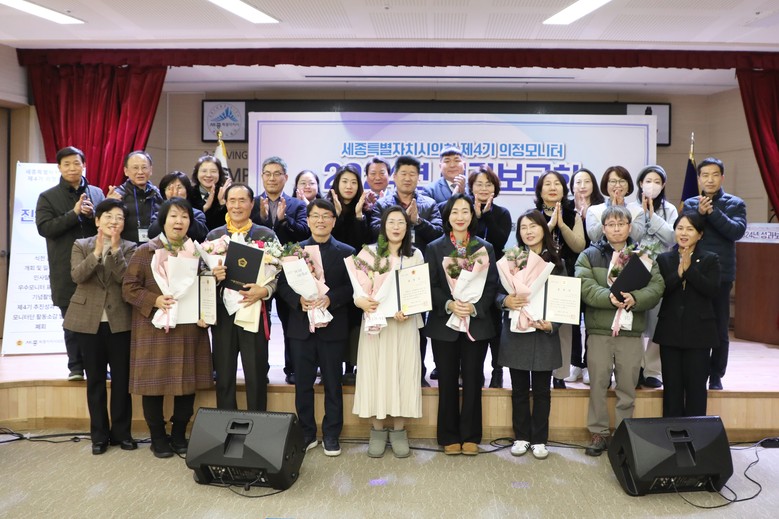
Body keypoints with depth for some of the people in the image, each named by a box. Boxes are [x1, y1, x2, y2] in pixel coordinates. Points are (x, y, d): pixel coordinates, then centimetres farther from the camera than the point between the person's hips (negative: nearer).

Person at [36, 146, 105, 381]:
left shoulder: (97, 193, 10)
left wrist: (92, 214, -11)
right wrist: (74, 213, -16)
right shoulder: (48, 197, 3)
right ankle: (76, 367, 15)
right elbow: (44, 227, -9)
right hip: (66, 270, -1)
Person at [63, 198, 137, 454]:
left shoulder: (129, 248, 2)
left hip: (120, 321, 0)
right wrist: (96, 252, -22)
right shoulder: (81, 245, 5)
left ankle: (121, 432, 18)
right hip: (88, 321, 1)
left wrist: (115, 249, -20)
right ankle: (99, 434, 18)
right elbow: (77, 275, -11)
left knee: (122, 378, 5)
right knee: (95, 379, 8)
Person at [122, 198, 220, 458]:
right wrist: (154, 301, -19)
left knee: (187, 382, 7)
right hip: (154, 330, -3)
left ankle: (179, 435, 25)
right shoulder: (145, 252, -1)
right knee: (154, 383, 3)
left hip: (189, 330, 3)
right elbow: (129, 288, -4)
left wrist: (216, 278, -8)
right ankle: (158, 437, 21)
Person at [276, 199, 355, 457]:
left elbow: (351, 287, -4)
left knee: (332, 383, 7)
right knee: (302, 383, 8)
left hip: (333, 327, -1)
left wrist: (330, 298, -20)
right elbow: (283, 284, 3)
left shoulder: (346, 252, 3)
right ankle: (306, 433, 21)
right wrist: (299, 300, -15)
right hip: (301, 325, 2)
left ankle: (331, 435, 19)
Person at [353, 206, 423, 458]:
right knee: (376, 372, 2)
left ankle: (398, 429, 13)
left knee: (403, 373, 2)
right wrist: (362, 302, -23)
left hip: (405, 323, 1)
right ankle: (377, 429, 13)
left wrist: (407, 311, -16)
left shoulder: (416, 255, 6)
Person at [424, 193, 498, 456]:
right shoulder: (434, 248, 5)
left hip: (477, 323, 1)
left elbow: (492, 286, 2)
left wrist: (474, 307, -15)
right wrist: (449, 305, -18)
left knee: (472, 381, 6)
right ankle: (449, 436, 17)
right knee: (447, 382, 5)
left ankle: (470, 436, 18)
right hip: (444, 323, 0)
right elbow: (430, 286, -1)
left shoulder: (485, 248, 7)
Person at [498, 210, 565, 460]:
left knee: (542, 390, 8)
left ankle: (539, 440, 20)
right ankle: (521, 437, 23)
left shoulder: (556, 263, 1)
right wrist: (506, 300, -20)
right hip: (516, 332, 0)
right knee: (519, 389, 10)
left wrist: (552, 325, -14)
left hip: (544, 334, 0)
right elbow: (497, 293, 3)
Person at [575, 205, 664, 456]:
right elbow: (584, 286, -10)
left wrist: (635, 298, -22)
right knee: (598, 384, 6)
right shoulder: (590, 255, 4)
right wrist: (609, 297, -25)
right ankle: (599, 434, 17)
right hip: (599, 330, -1)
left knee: (627, 386, 9)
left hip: (631, 331, 1)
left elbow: (656, 286, -4)